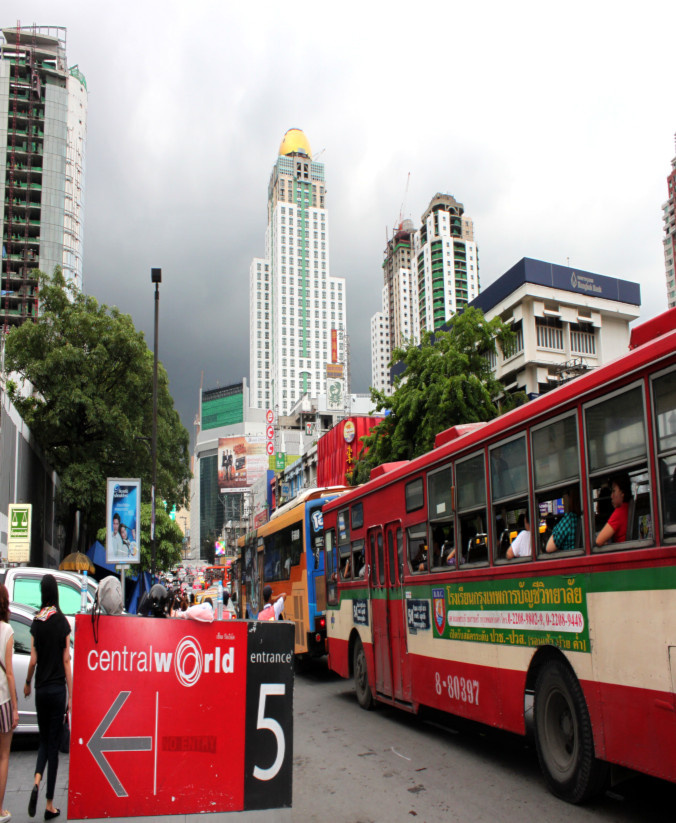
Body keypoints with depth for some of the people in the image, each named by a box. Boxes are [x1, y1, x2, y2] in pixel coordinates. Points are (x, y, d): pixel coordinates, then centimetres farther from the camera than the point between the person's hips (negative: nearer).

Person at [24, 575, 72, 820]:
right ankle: (50, 805, 8)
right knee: (53, 744, 5)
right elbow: (66, 661, -7)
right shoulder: (63, 622, -8)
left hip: (40, 689, 2)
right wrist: (71, 695, -3)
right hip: (58, 689, -2)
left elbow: (33, 660, -1)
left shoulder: (36, 622, -2)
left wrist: (27, 683, 18)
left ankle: (36, 782, -7)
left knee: (44, 740, 18)